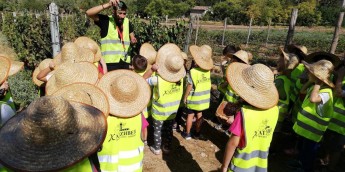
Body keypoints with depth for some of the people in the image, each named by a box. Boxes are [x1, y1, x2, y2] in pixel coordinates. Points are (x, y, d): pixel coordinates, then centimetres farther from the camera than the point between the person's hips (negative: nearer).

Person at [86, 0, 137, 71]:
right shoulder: (106, 20, -5)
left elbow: (131, 35, 24)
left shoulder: (127, 22, 10)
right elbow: (89, 13, -17)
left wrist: (133, 39, -1)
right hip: (110, 62, -5)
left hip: (125, 62, 5)